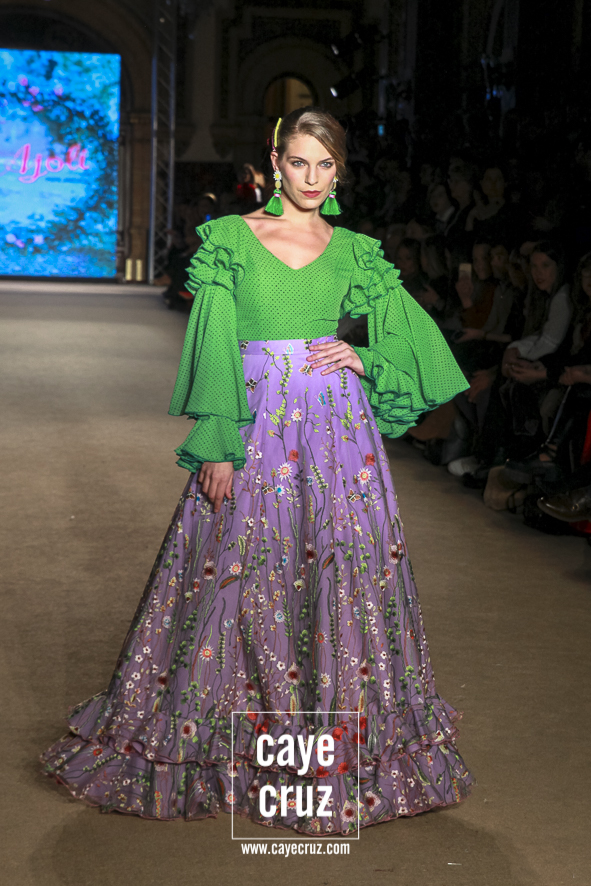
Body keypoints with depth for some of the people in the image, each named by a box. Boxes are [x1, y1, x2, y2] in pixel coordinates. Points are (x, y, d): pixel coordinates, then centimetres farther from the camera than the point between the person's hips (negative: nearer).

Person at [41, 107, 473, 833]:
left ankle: (338, 746, 16)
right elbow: (214, 350, -2)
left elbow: (414, 340, 15)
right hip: (252, 430, -2)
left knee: (342, 582, 2)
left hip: (338, 433, 2)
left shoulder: (356, 252, 9)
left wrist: (363, 360, -4)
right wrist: (218, 447, -10)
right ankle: (227, 744, 16)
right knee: (240, 582, 1)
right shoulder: (232, 239, 4)